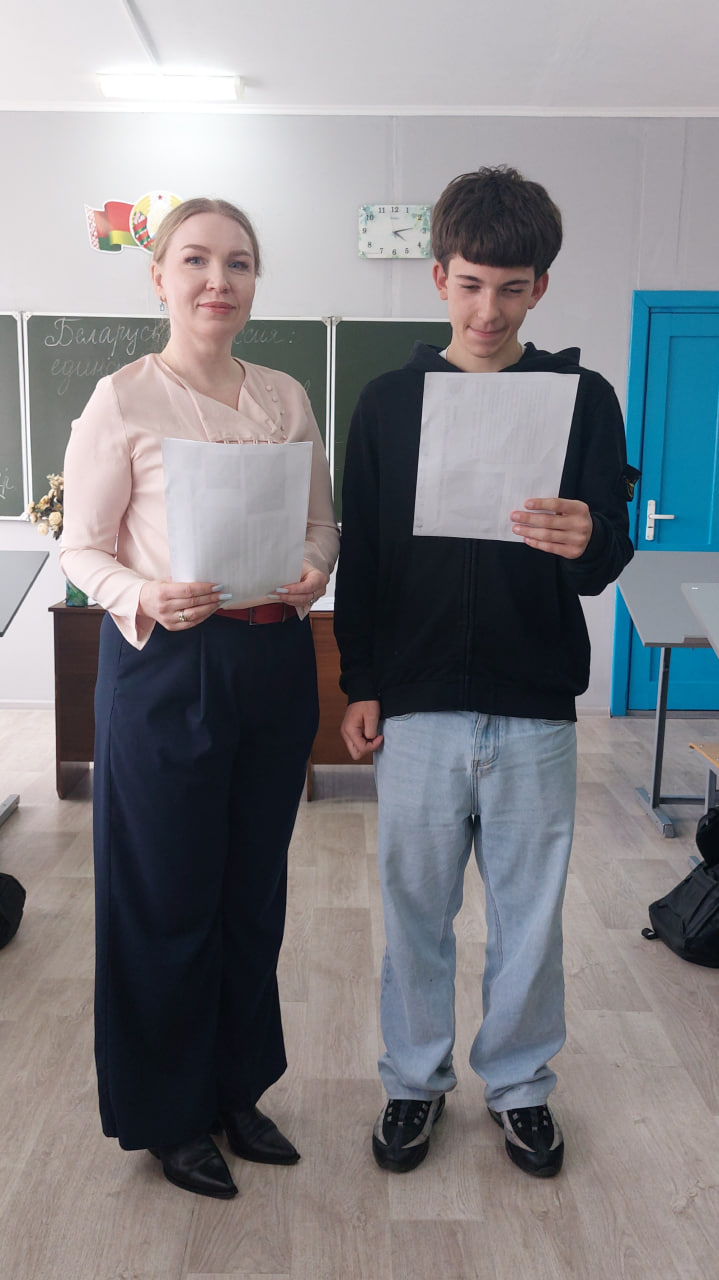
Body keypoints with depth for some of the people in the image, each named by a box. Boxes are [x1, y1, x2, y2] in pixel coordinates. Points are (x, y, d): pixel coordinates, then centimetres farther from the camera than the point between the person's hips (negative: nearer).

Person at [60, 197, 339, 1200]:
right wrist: (146, 600, -23)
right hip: (165, 663, -4)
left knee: (254, 888, 15)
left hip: (274, 658, 5)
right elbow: (83, 548, -4)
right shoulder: (123, 400, -5)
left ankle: (239, 1089, 36)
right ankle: (170, 1115, 29)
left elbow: (324, 522, 13)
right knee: (169, 898, 6)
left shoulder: (285, 398, 8)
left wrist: (315, 574, -8)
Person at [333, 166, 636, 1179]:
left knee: (529, 911, 12)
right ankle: (415, 1079, 34)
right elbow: (360, 554, 6)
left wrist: (586, 544, -28)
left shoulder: (583, 397, 1)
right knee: (415, 905, 12)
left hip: (536, 710, 0)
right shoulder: (390, 401, 3)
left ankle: (519, 1082, 35)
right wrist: (359, 684, 2)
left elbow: (610, 553, -4)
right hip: (417, 706, 1)